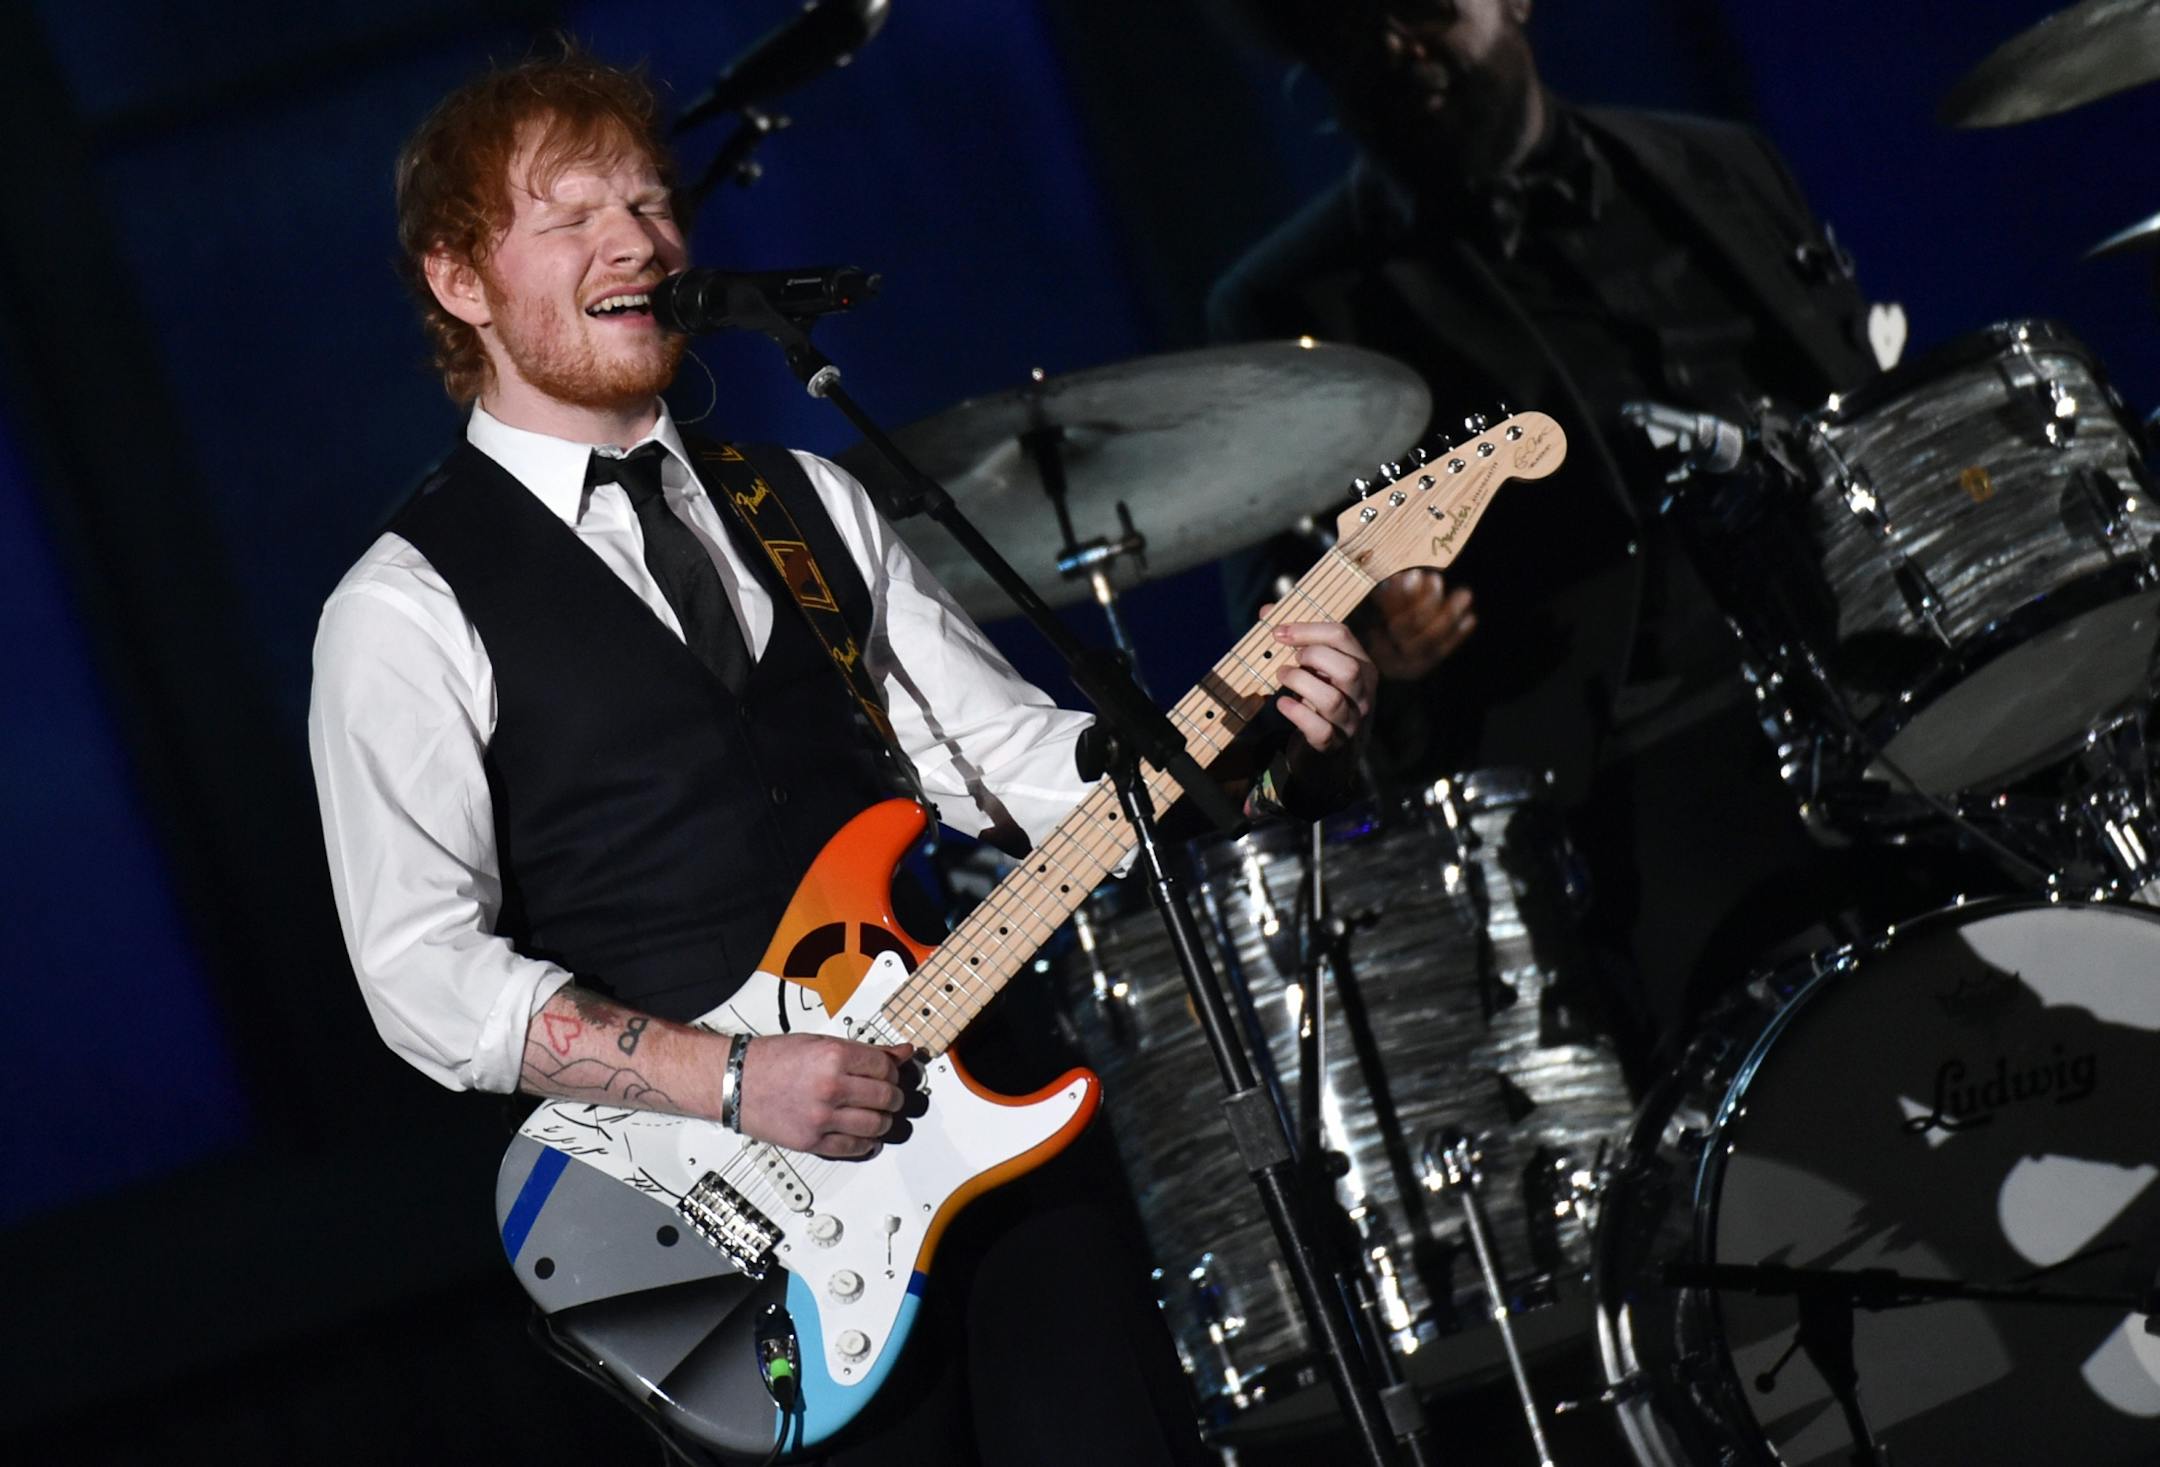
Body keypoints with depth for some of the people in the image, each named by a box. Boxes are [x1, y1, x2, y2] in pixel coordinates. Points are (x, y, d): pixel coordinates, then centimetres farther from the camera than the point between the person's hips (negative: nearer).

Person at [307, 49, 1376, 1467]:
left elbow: (1014, 755, 12)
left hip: (950, 1088, 5)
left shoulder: (808, 504, 17)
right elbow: (425, 974, -9)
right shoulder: (410, 608, -2)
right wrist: (731, 1080, -17)